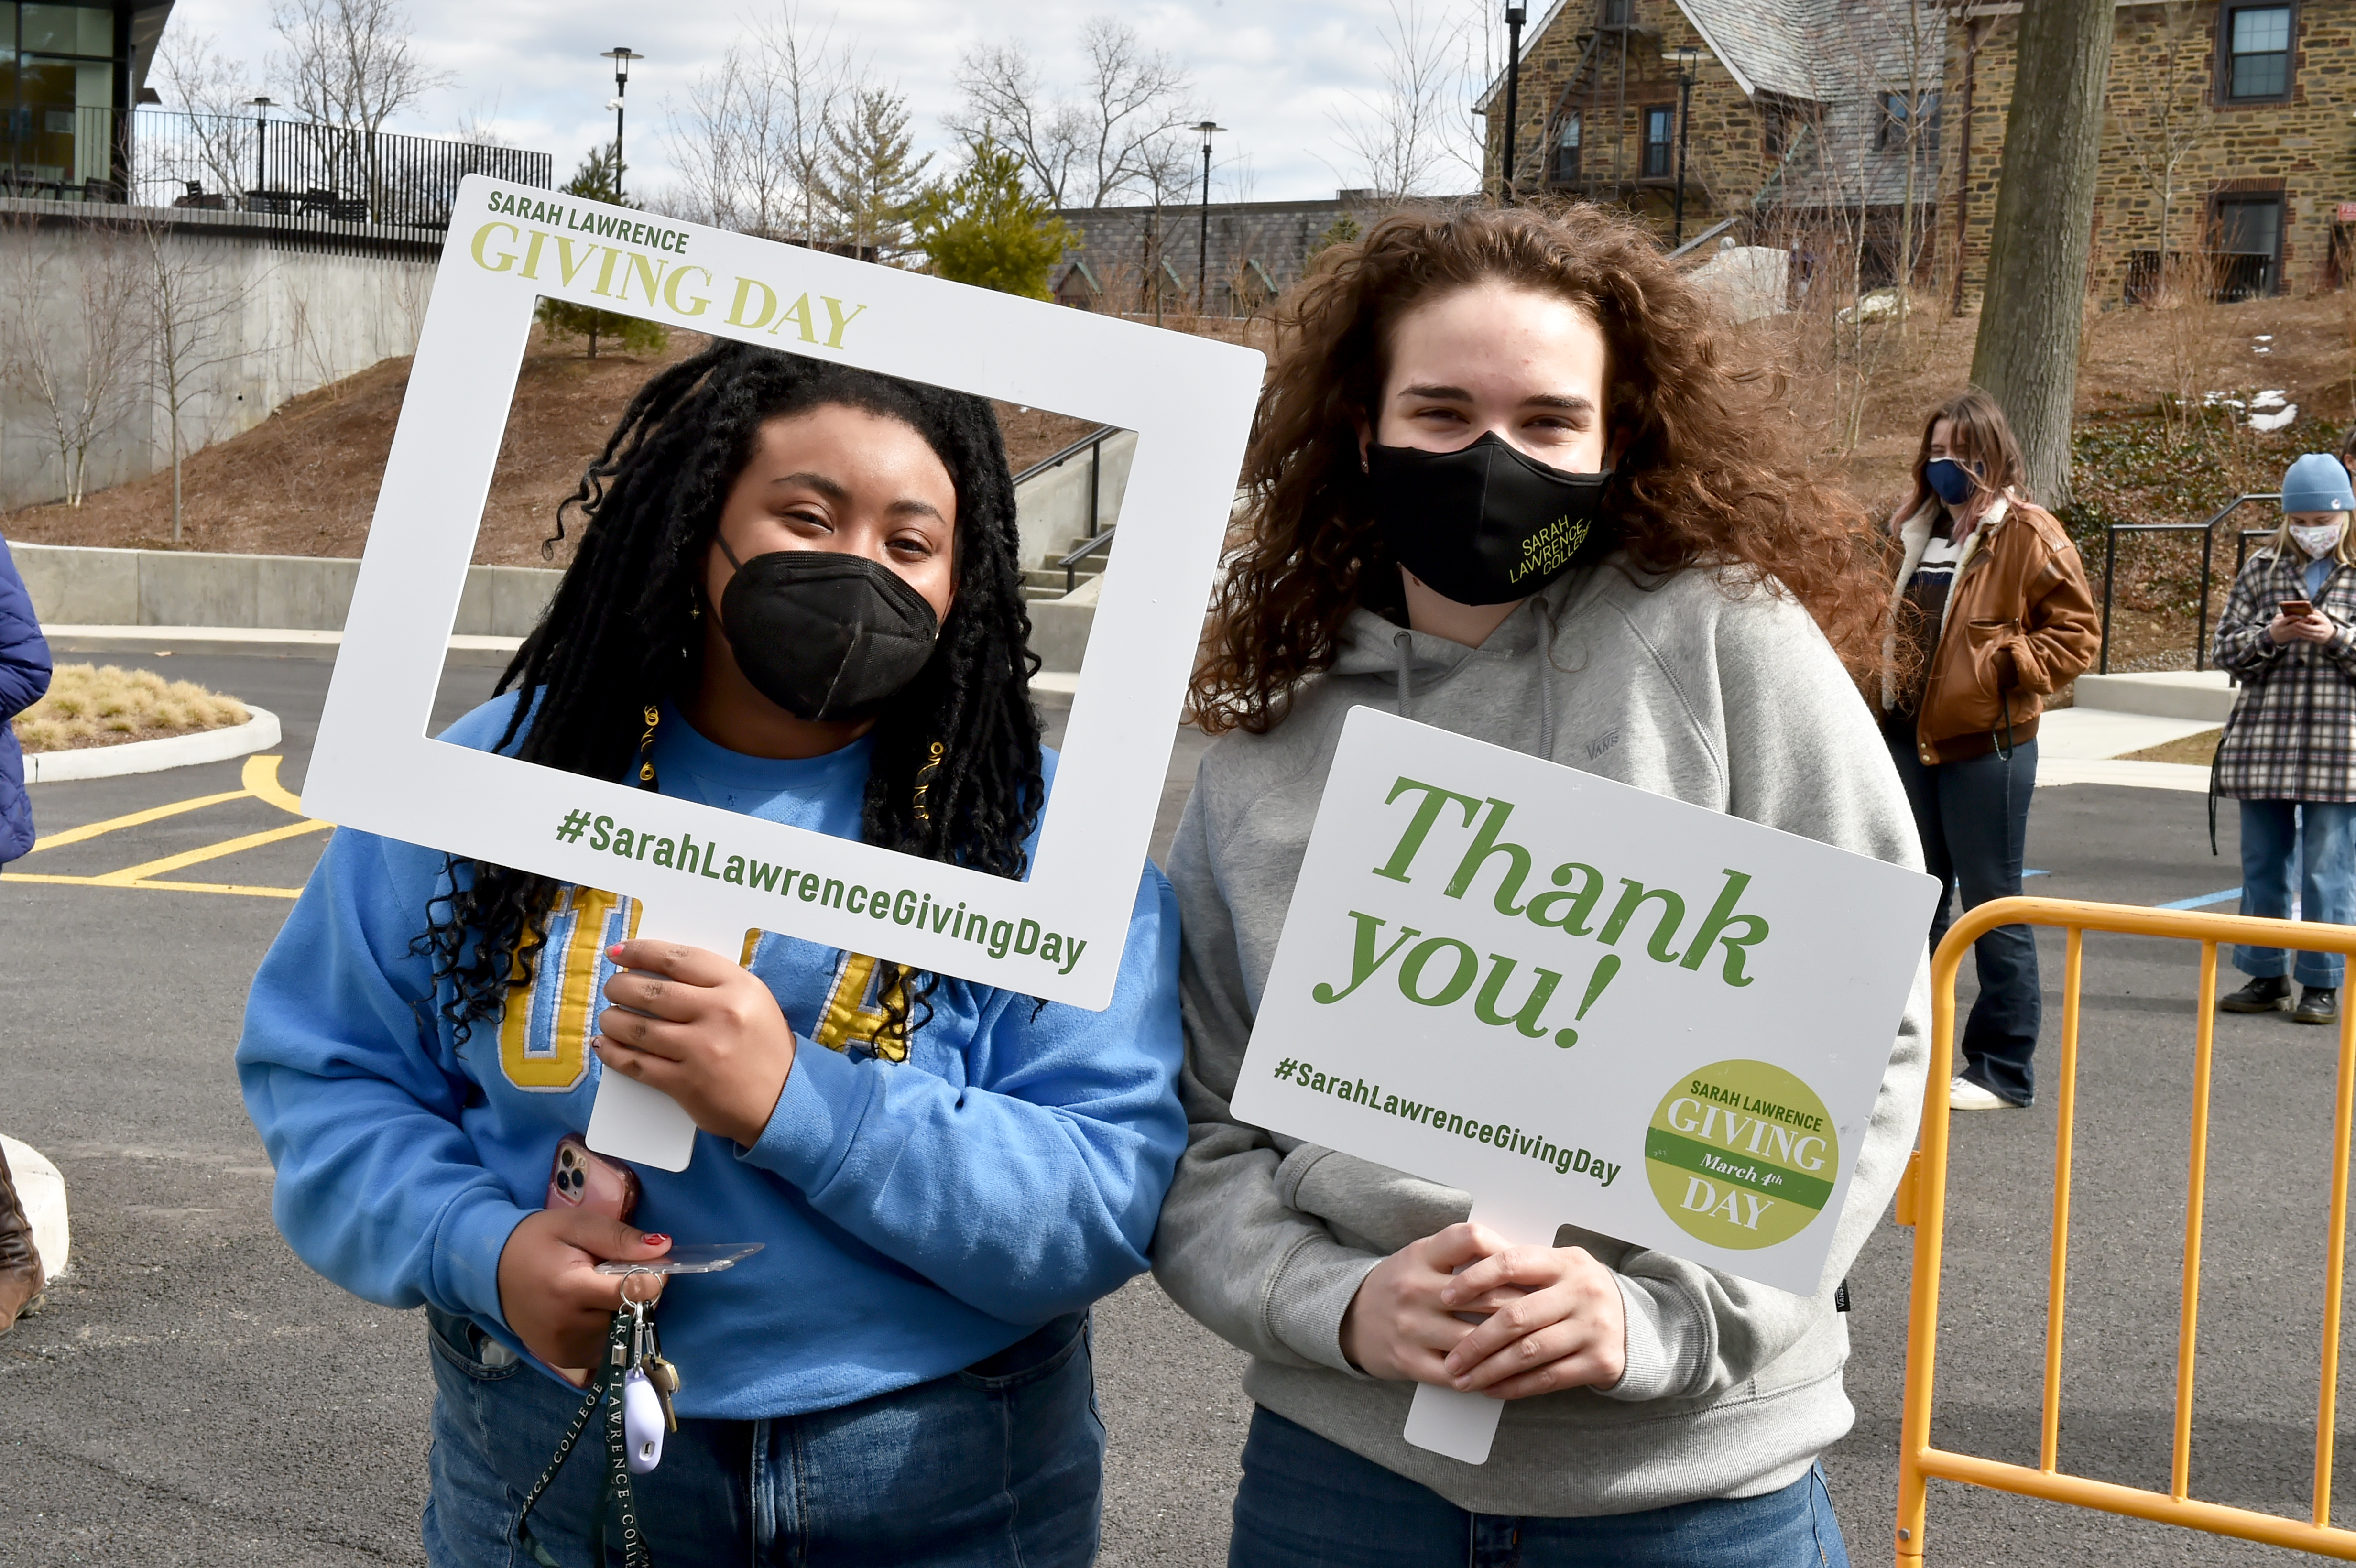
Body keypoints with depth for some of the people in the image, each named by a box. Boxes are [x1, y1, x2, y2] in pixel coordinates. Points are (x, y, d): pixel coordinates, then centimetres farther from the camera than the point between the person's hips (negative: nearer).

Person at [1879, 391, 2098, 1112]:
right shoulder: (1919, 530, 13)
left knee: (1991, 906, -1)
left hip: (1985, 746, -7)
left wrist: (2002, 663, -17)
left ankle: (2004, 1069, 7)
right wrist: (1889, 686, 11)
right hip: (1910, 738, 7)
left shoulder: (2027, 534, -8)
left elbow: (2076, 632, -11)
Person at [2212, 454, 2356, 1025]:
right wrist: (2270, 635, -12)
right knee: (2262, 866, 10)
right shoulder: (2263, 567, 8)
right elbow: (2228, 648, 5)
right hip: (2263, 741, 3)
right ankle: (2266, 976, 21)